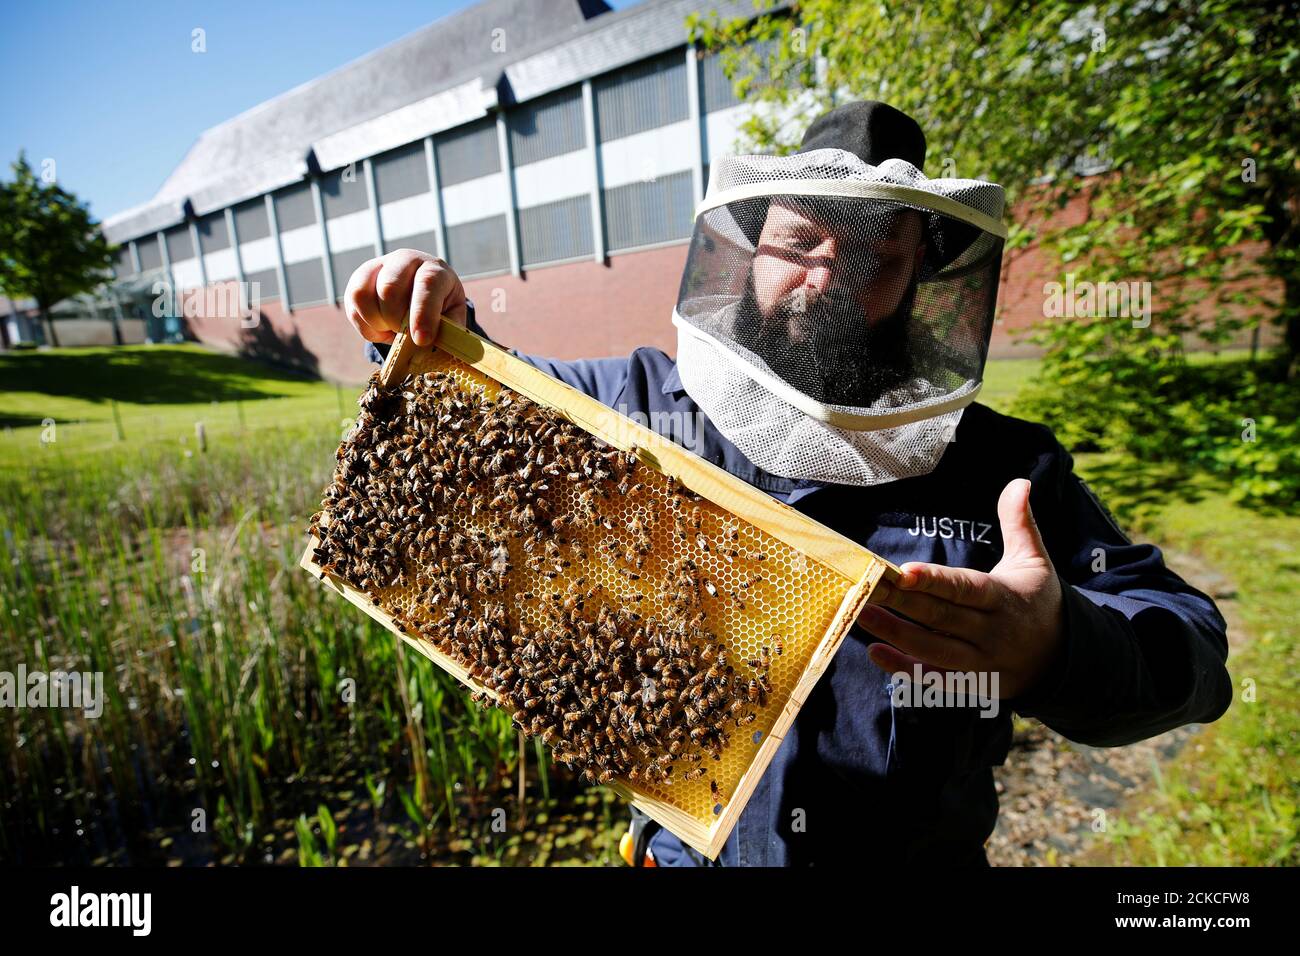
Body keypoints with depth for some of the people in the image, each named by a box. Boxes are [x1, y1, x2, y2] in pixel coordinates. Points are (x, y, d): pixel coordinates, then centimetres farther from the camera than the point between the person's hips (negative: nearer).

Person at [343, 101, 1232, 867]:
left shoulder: (1006, 467, -11)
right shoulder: (647, 402, -10)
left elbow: (1190, 644, -10)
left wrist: (1057, 651, -33)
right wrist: (436, 334, -19)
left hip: (929, 847, 1)